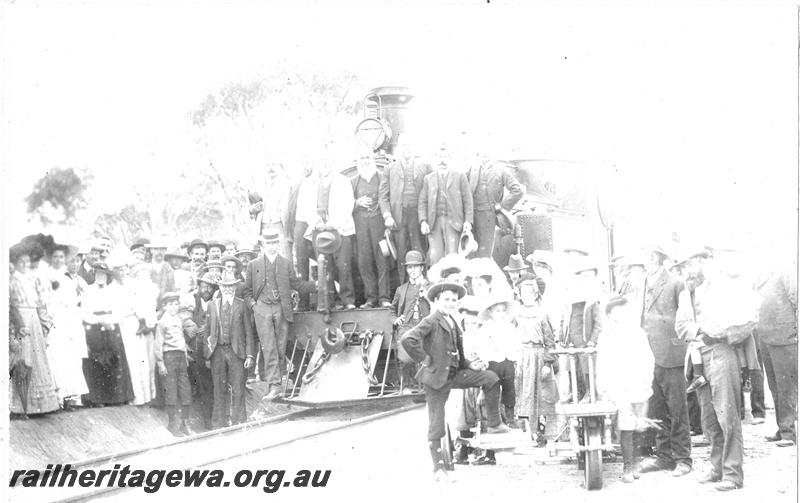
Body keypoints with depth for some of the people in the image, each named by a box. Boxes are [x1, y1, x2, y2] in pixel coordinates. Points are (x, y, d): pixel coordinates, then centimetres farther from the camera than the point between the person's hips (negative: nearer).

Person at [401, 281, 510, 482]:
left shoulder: (453, 324, 14)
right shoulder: (431, 322, -11)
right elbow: (407, 339, -26)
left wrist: (470, 364, 6)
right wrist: (424, 359, -18)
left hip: (454, 374, 7)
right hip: (436, 377, -7)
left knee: (490, 377, -6)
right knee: (436, 425, -2)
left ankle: (494, 424, 2)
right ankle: (438, 467, 9)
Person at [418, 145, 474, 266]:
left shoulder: (460, 176, 12)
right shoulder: (428, 179, 16)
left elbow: (467, 200, 7)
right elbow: (422, 202, 10)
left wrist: (468, 221, -4)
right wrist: (423, 221, -4)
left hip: (453, 222, -1)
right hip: (434, 223, 1)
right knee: (435, 256, -8)